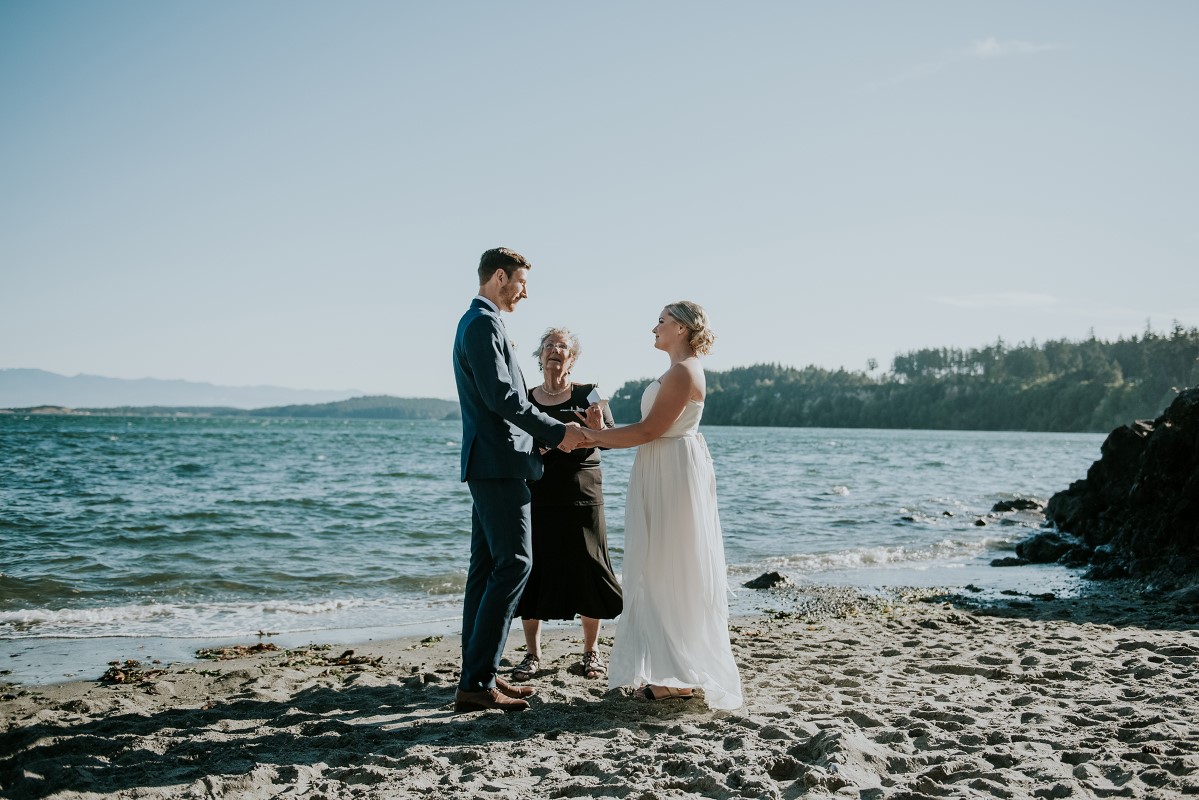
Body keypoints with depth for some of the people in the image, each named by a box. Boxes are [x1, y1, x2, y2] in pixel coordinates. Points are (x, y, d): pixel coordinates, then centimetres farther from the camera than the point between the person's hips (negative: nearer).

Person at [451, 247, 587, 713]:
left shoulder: (476, 322, 21)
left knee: (487, 568, 11)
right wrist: (558, 432, -14)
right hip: (498, 464, -11)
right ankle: (477, 683, -13)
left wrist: (548, 435, 16)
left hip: (488, 464, 11)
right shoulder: (483, 324, -12)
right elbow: (501, 396, -20)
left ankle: (478, 673, 16)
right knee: (513, 563, -12)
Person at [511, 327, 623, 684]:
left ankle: (591, 651, 18)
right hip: (535, 493, 2)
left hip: (580, 493, -2)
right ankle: (532, 654, 14)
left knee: (586, 568, 2)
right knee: (531, 568, 2)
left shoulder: (587, 394, 2)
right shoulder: (525, 398, 8)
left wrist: (597, 427, -28)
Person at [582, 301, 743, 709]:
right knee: (661, 571, 12)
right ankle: (674, 673, 18)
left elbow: (649, 430, -20)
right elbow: (653, 432, 14)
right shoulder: (677, 371, 18)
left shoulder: (684, 372, -15)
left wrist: (592, 435, -14)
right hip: (661, 476, 10)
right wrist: (598, 437, 8)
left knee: (669, 569, -4)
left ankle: (678, 678, 3)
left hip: (675, 474, -10)